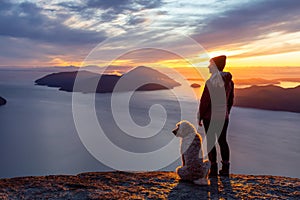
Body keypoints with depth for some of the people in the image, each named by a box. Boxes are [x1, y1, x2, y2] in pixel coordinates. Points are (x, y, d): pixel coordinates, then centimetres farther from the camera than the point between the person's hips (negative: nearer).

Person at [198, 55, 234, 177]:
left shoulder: (211, 82, -17)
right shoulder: (229, 81, 4)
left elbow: (205, 101, -16)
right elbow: (231, 100, 11)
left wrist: (200, 116, -7)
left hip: (210, 116, -6)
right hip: (223, 116, 6)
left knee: (210, 141, 5)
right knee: (222, 140, 15)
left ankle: (213, 169, 10)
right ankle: (225, 169, 19)